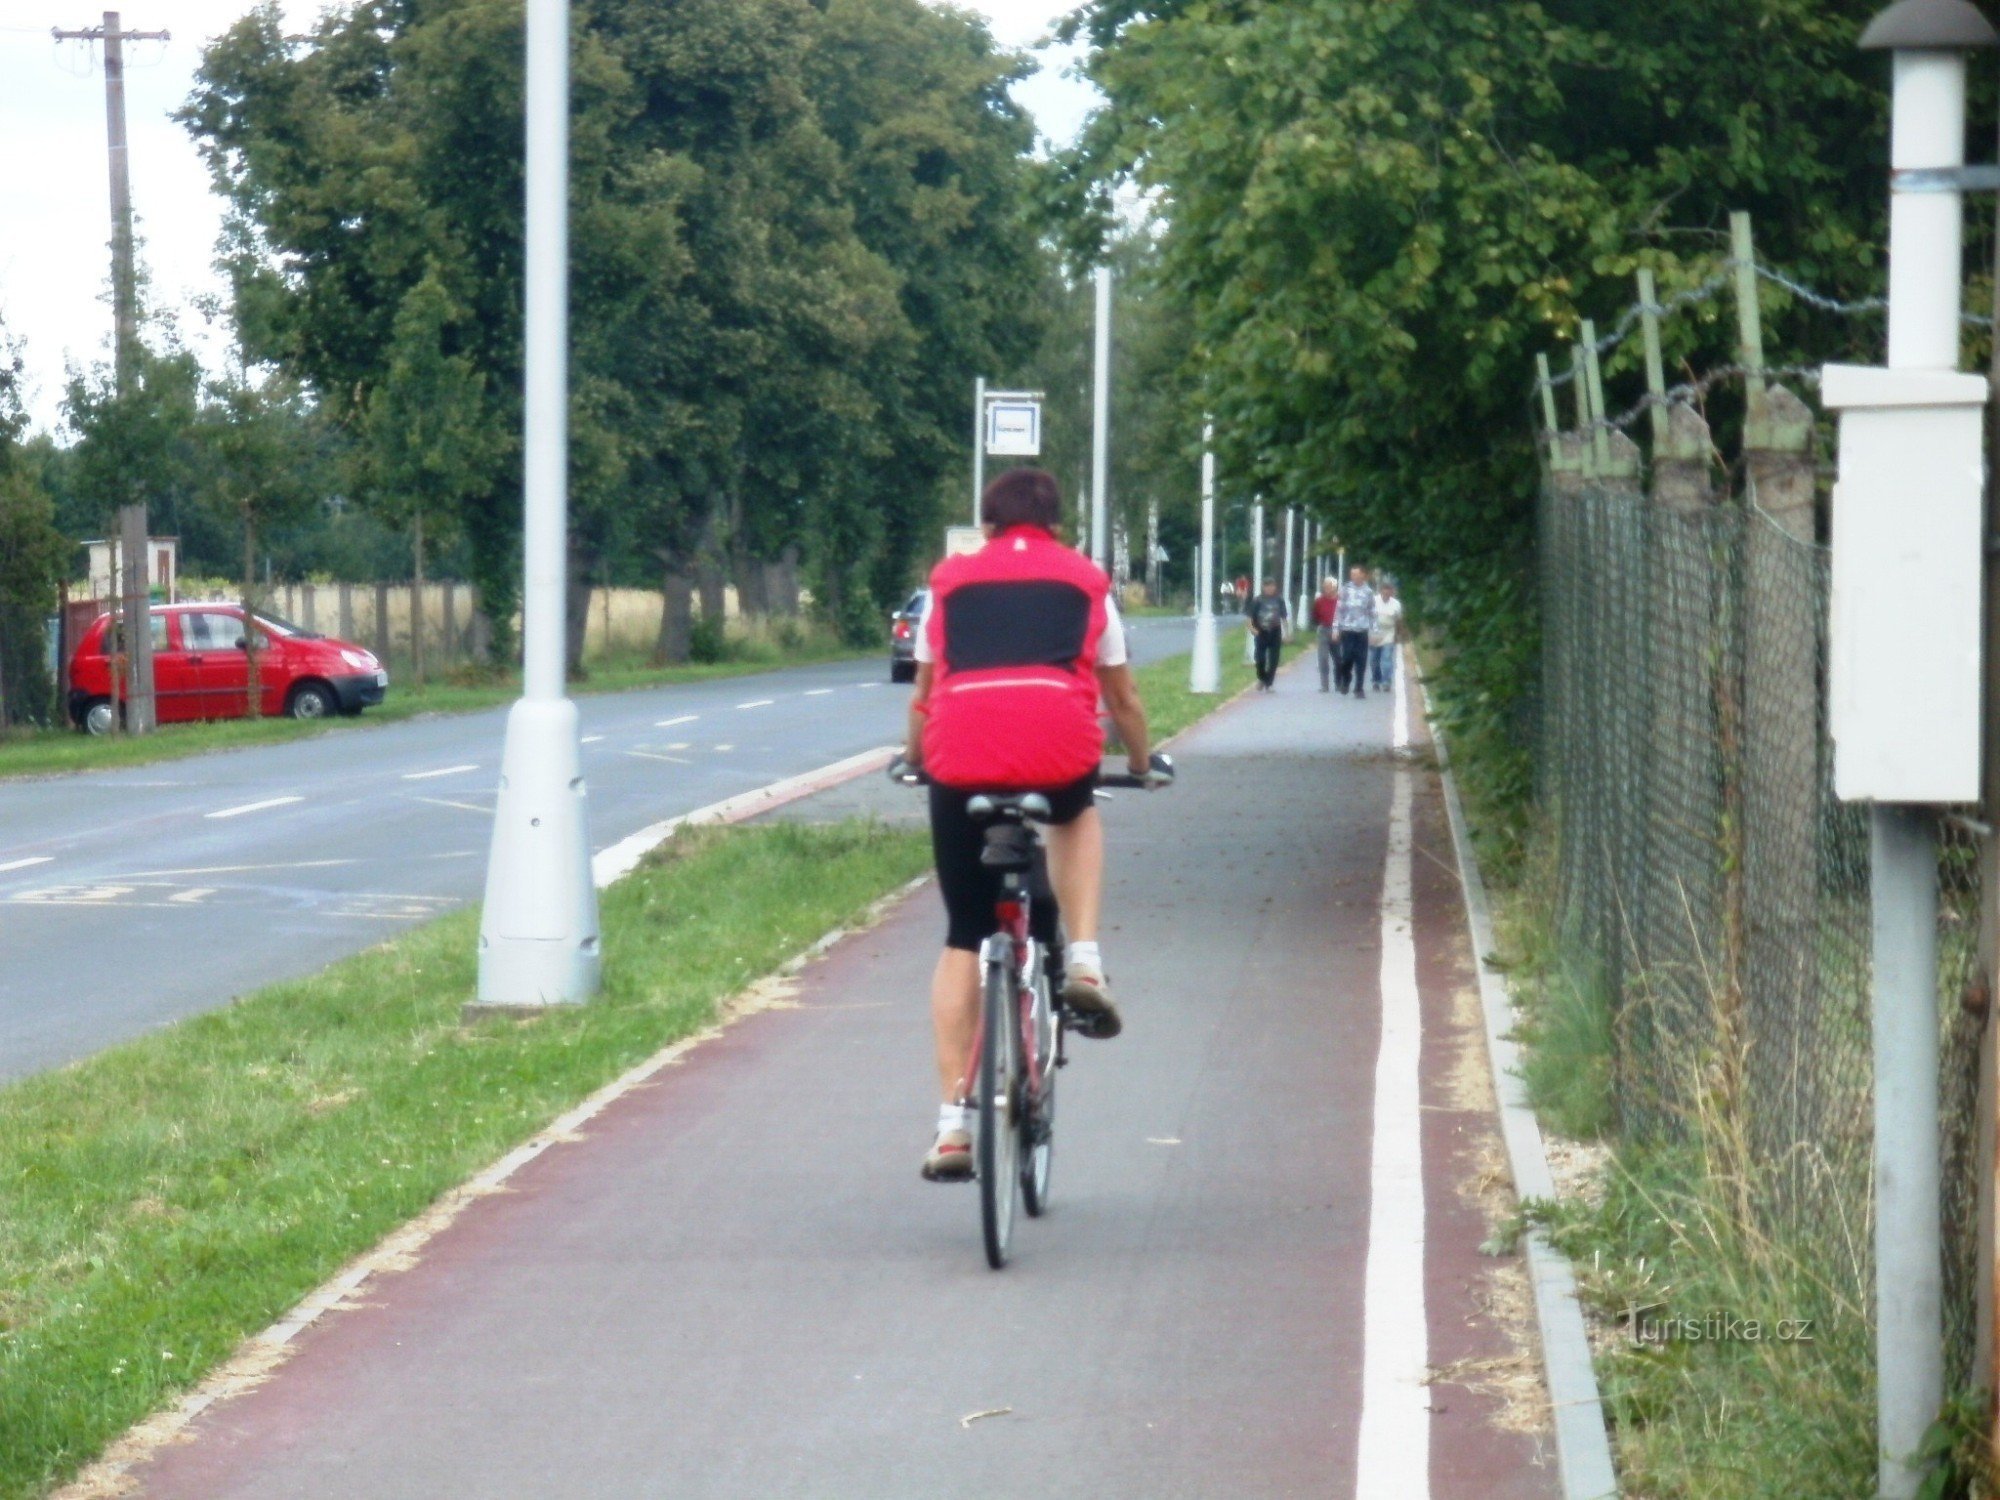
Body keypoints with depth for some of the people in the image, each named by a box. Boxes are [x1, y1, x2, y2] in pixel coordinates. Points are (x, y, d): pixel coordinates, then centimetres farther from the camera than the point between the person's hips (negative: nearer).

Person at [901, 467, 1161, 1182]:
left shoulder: (950, 581, 25)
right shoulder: (1085, 582, 23)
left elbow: (923, 693, 32)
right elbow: (1122, 697, 30)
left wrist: (914, 758, 50)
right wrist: (1142, 763, 47)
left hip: (961, 760, 1)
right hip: (1060, 748, -1)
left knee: (963, 937, 11)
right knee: (1076, 819, 36)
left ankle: (953, 1123, 5)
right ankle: (1083, 962, 13)